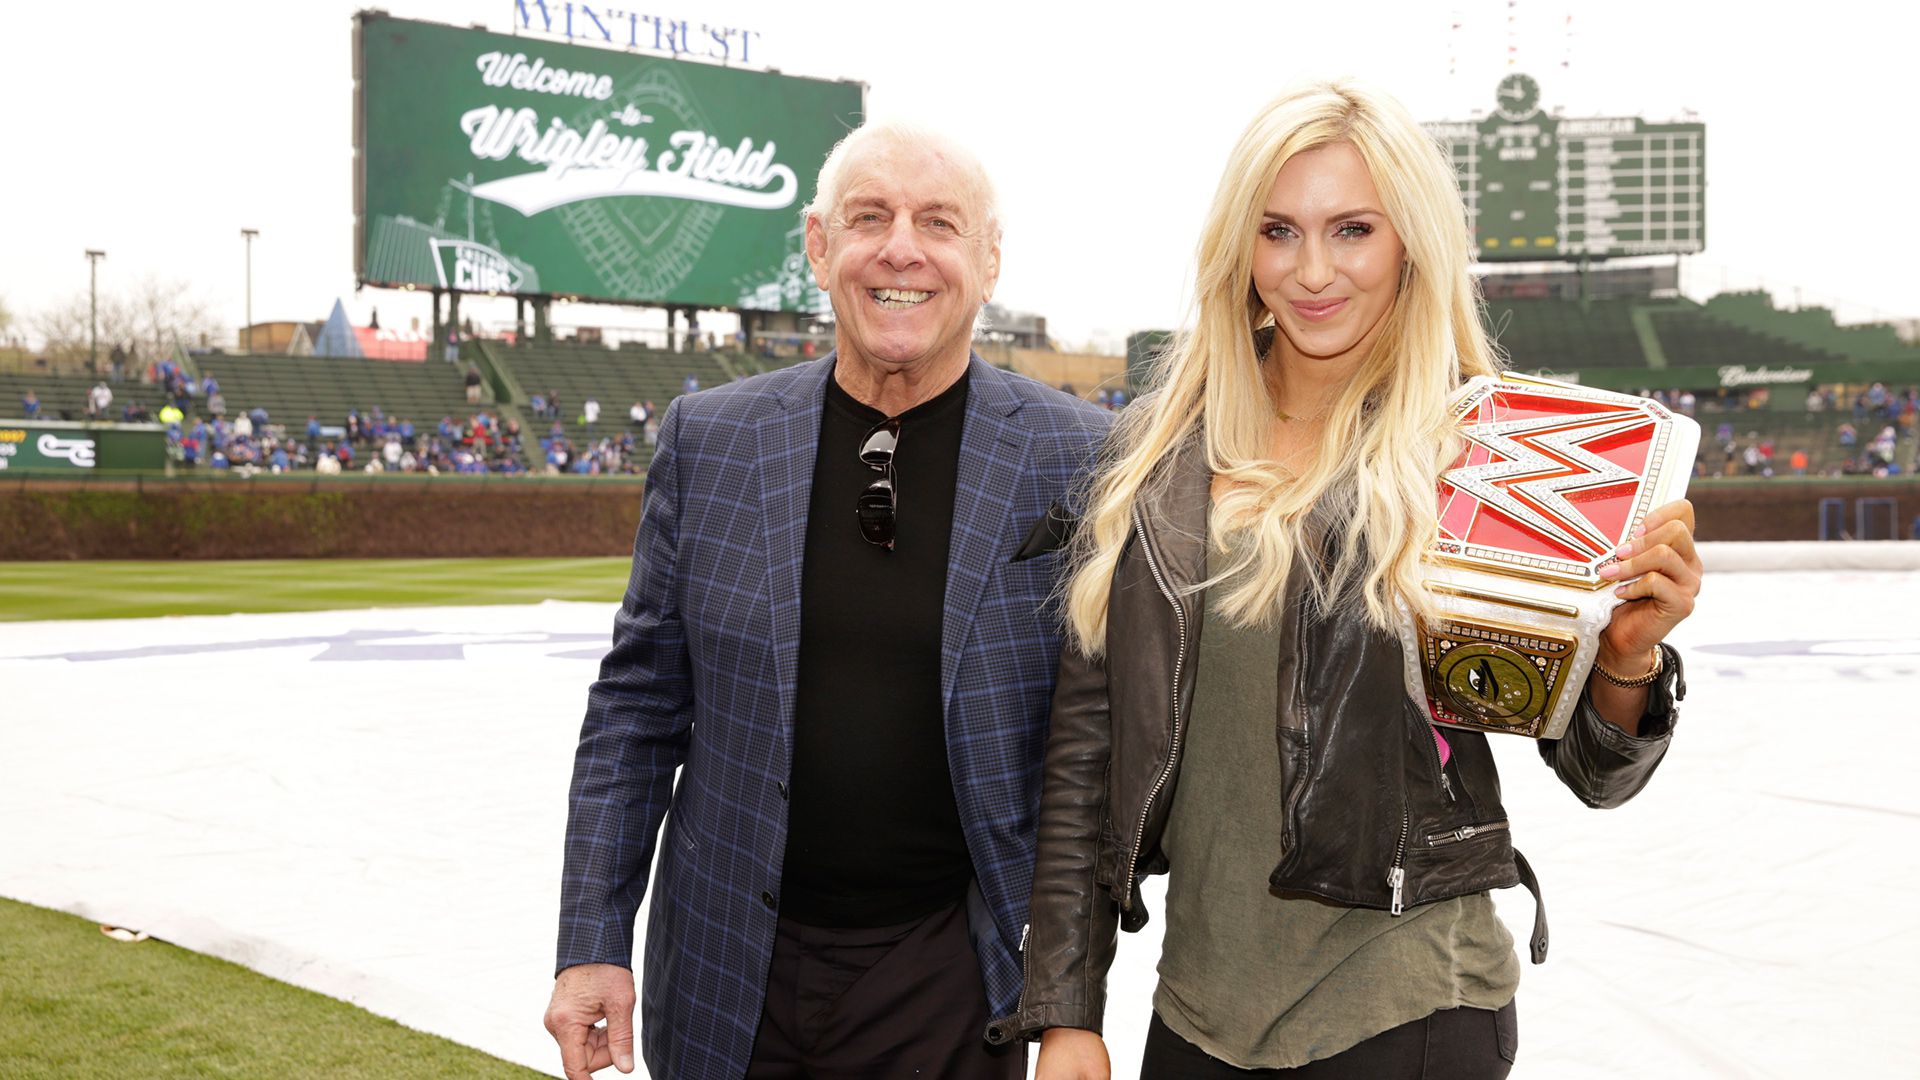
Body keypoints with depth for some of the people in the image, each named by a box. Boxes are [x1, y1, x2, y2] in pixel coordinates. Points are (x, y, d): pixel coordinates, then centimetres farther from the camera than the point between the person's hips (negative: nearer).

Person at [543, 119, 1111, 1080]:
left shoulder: (1073, 458, -6)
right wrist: (592, 940, 1)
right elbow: (639, 704, 5)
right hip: (729, 977, 2)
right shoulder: (707, 439, 0)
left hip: (945, 973, -2)